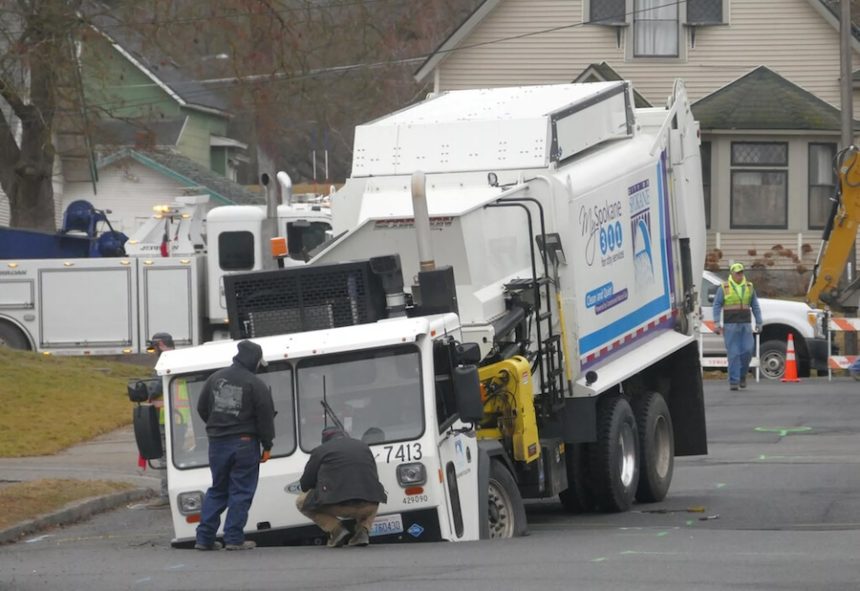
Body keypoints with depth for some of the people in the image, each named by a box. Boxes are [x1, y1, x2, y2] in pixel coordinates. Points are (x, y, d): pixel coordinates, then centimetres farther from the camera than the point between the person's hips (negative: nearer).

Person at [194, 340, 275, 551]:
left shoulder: (216, 378, 7)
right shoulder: (256, 385, -10)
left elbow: (202, 409, 14)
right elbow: (265, 417, -8)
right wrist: (267, 446, 1)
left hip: (217, 444, 5)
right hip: (244, 444, -5)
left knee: (217, 490, 14)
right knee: (241, 492, 0)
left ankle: (204, 537, 8)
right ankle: (234, 538, -4)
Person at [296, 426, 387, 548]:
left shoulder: (320, 450, 9)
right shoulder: (364, 447, 23)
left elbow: (305, 485, 12)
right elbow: (374, 478, 30)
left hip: (338, 505, -4)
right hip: (368, 507, 4)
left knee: (301, 502, 22)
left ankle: (336, 529, 0)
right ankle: (363, 529, 10)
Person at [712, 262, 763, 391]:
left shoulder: (749, 287, 10)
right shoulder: (724, 288, 1)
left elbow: (755, 306, 13)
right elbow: (717, 305, 0)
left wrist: (759, 323, 7)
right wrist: (717, 323, -10)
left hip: (745, 325, 3)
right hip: (730, 325, -3)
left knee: (747, 350, -7)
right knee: (733, 353, -6)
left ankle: (742, 375, 13)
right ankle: (733, 381, -3)